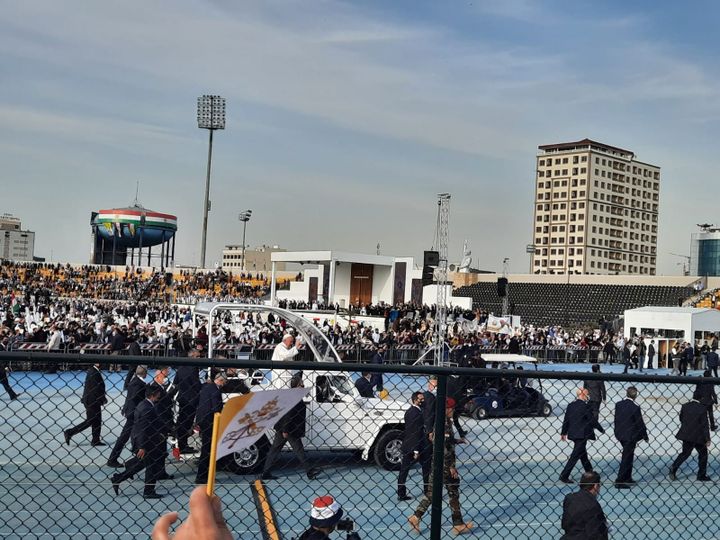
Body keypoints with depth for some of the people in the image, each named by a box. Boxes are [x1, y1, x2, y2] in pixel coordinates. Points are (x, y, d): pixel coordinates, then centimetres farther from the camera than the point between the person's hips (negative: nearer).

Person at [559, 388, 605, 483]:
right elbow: (592, 420, -12)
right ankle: (564, 476, -6)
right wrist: (601, 430, 2)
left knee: (583, 454, 22)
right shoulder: (585, 406, -17)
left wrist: (563, 433, 20)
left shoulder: (571, 405, 5)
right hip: (582, 435, -8)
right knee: (575, 456, -4)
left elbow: (566, 420, 10)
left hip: (573, 434, 8)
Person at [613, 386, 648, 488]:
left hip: (620, 434, 7)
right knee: (626, 458, 1)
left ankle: (627, 478, 32)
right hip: (630, 436, -7)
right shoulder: (635, 407, -19)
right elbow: (640, 423, -12)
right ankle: (619, 482, 2)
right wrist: (645, 436, -1)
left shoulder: (618, 404, 0)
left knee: (628, 457, 22)